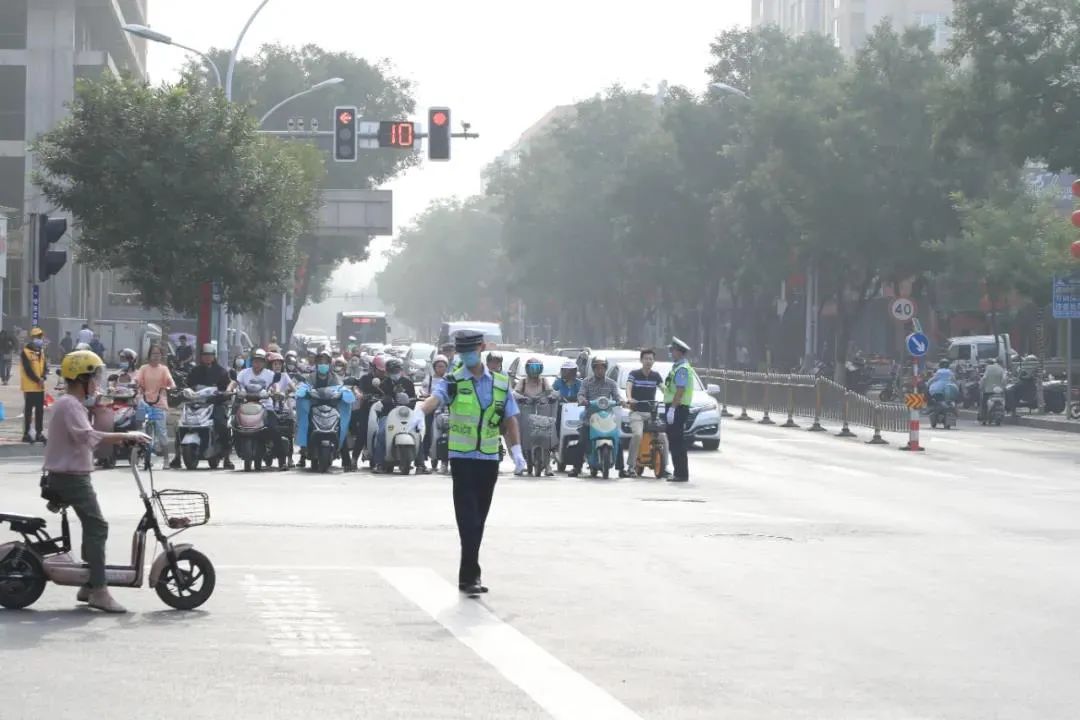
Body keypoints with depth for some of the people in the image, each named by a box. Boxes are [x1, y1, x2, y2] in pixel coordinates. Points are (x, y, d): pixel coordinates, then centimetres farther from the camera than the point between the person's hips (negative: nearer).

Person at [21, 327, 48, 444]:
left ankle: (39, 433, 15)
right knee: (28, 410, -4)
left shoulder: (41, 352, 14)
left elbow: (45, 367, 9)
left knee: (40, 410, 9)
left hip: (40, 387, 7)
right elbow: (28, 369, -14)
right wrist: (37, 380, -17)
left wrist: (43, 378, -10)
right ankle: (26, 434, 0)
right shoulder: (25, 352, -8)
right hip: (29, 387, -7)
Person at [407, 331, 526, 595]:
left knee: (479, 518, 9)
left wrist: (517, 451, 0)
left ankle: (469, 575, 19)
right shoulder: (453, 382, -2)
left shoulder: (501, 383, 9)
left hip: (489, 457, 4)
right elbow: (435, 398, -22)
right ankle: (471, 575, -12)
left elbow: (510, 419, 10)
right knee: (467, 516, -11)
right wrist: (420, 411, -44)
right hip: (462, 456, -4)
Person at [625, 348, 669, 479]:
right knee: (637, 434, -27)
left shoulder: (656, 376, 10)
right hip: (637, 412, -3)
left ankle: (664, 467, -6)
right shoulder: (634, 374, 1)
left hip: (652, 412, 3)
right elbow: (628, 387, -15)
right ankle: (631, 466, -21)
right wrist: (629, 398, -37)